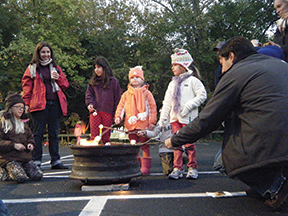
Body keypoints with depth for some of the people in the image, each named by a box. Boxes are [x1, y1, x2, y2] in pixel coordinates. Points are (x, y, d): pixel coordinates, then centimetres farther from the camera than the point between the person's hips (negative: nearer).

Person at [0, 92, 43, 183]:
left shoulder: (23, 124, 19)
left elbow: (30, 137, 28)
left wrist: (30, 144, 6)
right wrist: (13, 145, -18)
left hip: (25, 157, 6)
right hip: (9, 158, -6)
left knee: (38, 175, -11)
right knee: (21, 178, -26)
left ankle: (19, 170, 12)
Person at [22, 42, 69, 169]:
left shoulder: (55, 67, 19)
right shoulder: (32, 68, 9)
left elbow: (65, 85, 17)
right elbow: (26, 86, 5)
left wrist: (58, 78, -3)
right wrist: (27, 103, -5)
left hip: (55, 104, 3)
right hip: (39, 104, -3)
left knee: (54, 133, 6)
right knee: (38, 133, -3)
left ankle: (55, 161, 11)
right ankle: (36, 161, 3)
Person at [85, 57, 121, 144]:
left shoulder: (113, 81, 4)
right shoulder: (93, 81, 11)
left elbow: (117, 98, 4)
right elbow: (89, 93, 15)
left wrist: (116, 114, 1)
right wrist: (89, 103, -6)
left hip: (108, 112, -1)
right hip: (95, 111, 2)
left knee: (106, 136, 4)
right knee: (94, 135, -3)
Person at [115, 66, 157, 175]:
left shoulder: (146, 92, 5)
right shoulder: (126, 94, 15)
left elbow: (152, 107, 2)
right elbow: (121, 106, 12)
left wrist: (152, 121, -6)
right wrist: (118, 116, -6)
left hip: (143, 124, -3)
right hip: (131, 124, 3)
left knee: (144, 145, -1)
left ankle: (145, 166, 5)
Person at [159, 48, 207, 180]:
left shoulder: (192, 80, 1)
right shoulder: (173, 83, 19)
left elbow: (202, 95, -7)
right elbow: (167, 103, 18)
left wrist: (188, 106, -15)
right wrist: (162, 120, 11)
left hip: (188, 118, -6)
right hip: (175, 118, 6)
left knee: (189, 144, -3)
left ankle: (192, 168, 8)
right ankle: (177, 169, 9)